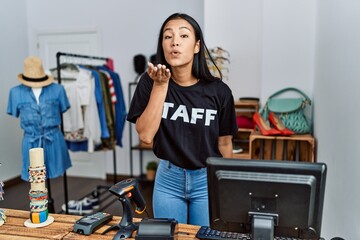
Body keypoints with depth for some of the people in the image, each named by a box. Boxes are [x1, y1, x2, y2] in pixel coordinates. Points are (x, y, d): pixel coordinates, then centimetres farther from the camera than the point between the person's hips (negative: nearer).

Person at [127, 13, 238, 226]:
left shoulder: (219, 91, -12)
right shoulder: (150, 82, -10)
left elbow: (224, 144, -1)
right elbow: (146, 135, -18)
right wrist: (160, 86, -24)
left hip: (208, 180, -1)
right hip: (167, 179, 1)